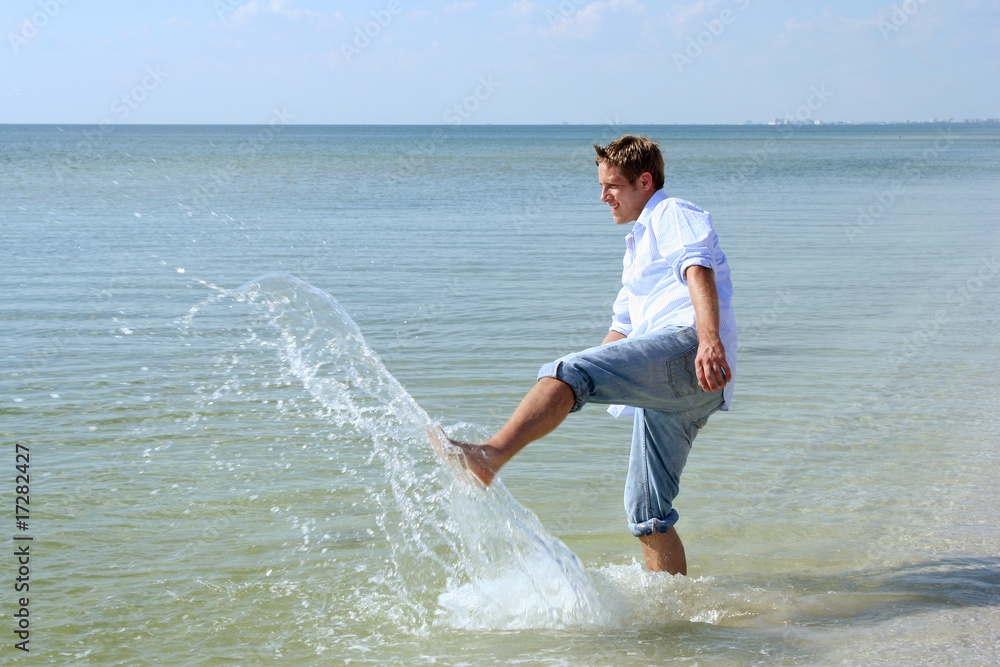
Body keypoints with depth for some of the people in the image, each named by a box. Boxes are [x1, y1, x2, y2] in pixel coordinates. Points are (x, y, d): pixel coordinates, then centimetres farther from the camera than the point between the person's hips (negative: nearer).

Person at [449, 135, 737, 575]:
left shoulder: (673, 215, 10)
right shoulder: (638, 245, 39)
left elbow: (699, 273, -11)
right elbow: (623, 327, 43)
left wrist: (710, 340, -31)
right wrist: (560, 398, 35)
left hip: (685, 346, -10)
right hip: (666, 395, 10)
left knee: (569, 372, -30)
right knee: (647, 516, 8)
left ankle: (489, 456, -50)